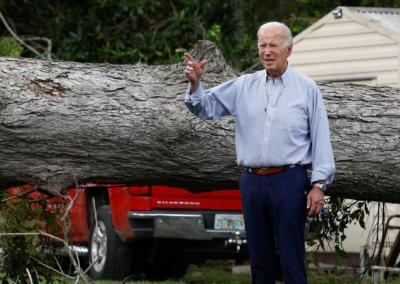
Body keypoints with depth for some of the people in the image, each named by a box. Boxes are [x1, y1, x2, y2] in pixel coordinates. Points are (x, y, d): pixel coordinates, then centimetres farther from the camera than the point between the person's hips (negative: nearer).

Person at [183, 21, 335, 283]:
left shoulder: (307, 89, 1)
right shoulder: (243, 86, 10)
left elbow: (321, 139, 0)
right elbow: (207, 107, 9)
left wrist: (319, 185, -7)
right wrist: (195, 84, -12)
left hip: (289, 181, -4)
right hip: (252, 182, 4)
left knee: (292, 260, -4)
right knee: (259, 258, 10)